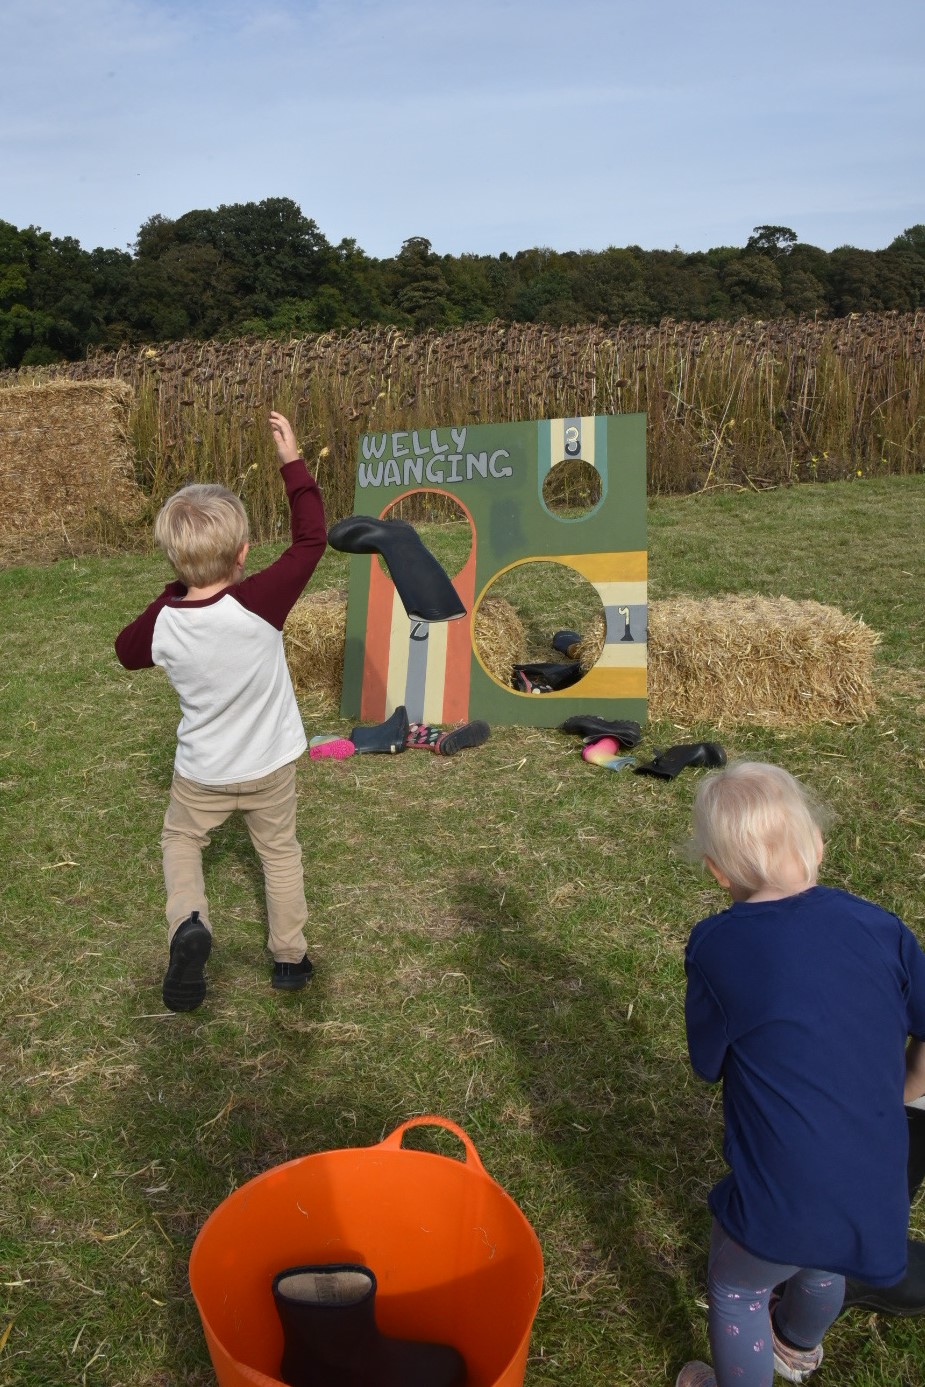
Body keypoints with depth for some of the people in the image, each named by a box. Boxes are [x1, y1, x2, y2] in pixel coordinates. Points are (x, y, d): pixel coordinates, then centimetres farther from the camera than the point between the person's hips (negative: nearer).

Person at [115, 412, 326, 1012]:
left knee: (181, 840, 25)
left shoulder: (163, 623, -21)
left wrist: (174, 594, -1)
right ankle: (290, 956, 31)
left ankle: (188, 924, 0)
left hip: (202, 773, 1)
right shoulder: (260, 603, -29)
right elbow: (311, 539, -18)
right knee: (280, 852, 21)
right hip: (270, 766, -1)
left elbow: (127, 650, 3)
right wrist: (294, 463, -11)